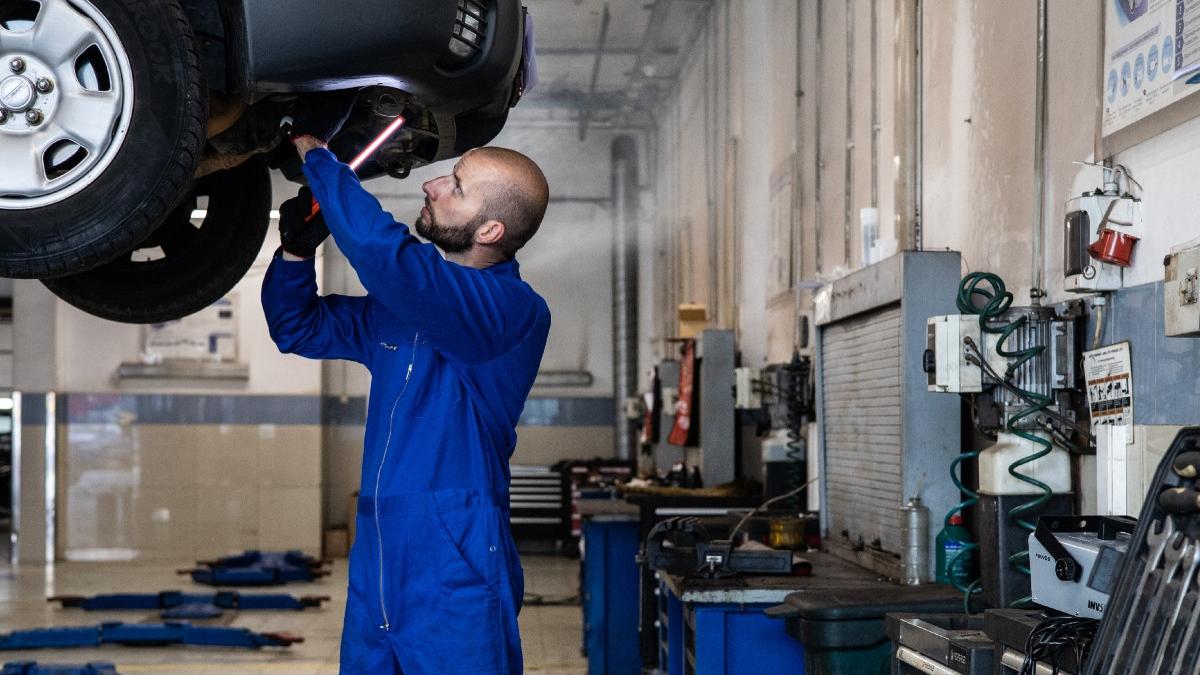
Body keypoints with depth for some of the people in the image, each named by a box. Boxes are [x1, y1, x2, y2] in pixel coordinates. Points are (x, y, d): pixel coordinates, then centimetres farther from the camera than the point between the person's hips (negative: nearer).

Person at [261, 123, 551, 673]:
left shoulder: (513, 311, -15)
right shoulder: (404, 302, 12)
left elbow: (383, 252, -29)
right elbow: (299, 329, 24)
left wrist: (317, 157, -16)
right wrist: (296, 249, 5)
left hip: (456, 575, -8)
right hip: (374, 567, 8)